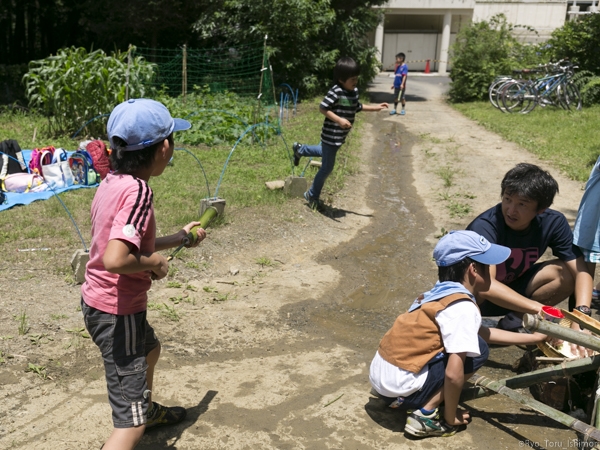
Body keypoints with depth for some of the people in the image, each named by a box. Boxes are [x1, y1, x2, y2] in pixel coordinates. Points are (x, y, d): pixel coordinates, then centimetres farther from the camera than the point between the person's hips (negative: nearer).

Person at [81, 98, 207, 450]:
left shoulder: (112, 182, 2)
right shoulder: (138, 191, -25)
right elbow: (115, 259, -36)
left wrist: (178, 238, 18)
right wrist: (154, 262, -18)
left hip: (97, 302, 10)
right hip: (118, 312, -10)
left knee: (150, 350, 37)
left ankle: (149, 410, 64)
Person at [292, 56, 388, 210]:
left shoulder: (354, 91, 2)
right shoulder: (336, 92, -25)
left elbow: (357, 107, 18)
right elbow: (322, 108, -25)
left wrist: (375, 107, 13)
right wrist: (339, 120, -31)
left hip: (340, 137, 9)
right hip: (331, 136, -9)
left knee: (327, 153, 34)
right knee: (327, 167, 2)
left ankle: (300, 149, 51)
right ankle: (312, 195, 20)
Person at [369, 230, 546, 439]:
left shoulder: (440, 293, 11)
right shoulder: (463, 307, -16)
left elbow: (484, 332, 24)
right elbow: (453, 373, -22)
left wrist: (532, 338, 27)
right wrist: (450, 417, -6)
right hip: (399, 388, -8)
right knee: (477, 349, -2)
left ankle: (423, 403, 13)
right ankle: (425, 415, -3)